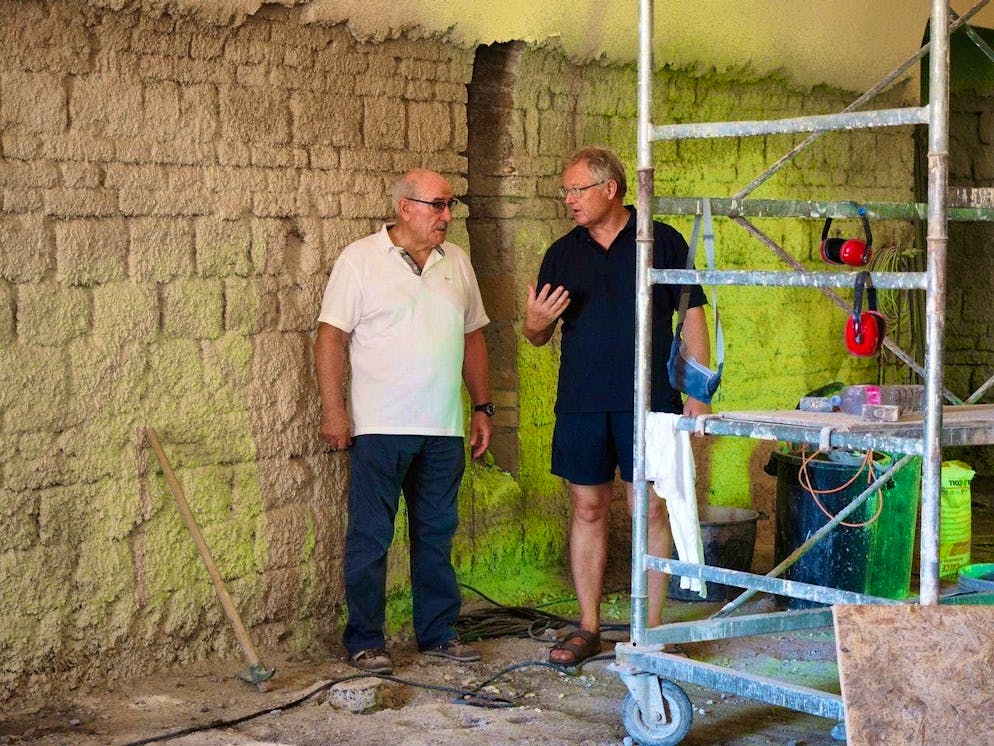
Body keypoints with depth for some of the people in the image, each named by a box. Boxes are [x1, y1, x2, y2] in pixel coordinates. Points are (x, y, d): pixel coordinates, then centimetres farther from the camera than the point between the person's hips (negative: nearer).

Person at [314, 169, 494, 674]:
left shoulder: (456, 262, 12)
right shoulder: (360, 259, -4)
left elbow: (472, 337, 17)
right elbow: (331, 335, -7)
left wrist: (483, 407, 14)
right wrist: (333, 409, -13)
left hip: (443, 429, 5)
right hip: (380, 426, -5)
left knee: (437, 536, 12)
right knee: (369, 538, 0)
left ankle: (438, 633, 22)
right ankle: (364, 642, 8)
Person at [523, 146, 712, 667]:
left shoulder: (663, 242, 1)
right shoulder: (563, 253, 11)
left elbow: (692, 320, 2)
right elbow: (539, 336, 15)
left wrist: (697, 394, -4)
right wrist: (536, 324, -10)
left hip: (648, 402, -3)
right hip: (580, 403, 3)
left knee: (650, 511, -1)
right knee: (588, 511, 7)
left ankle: (651, 628, 8)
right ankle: (588, 628, 16)